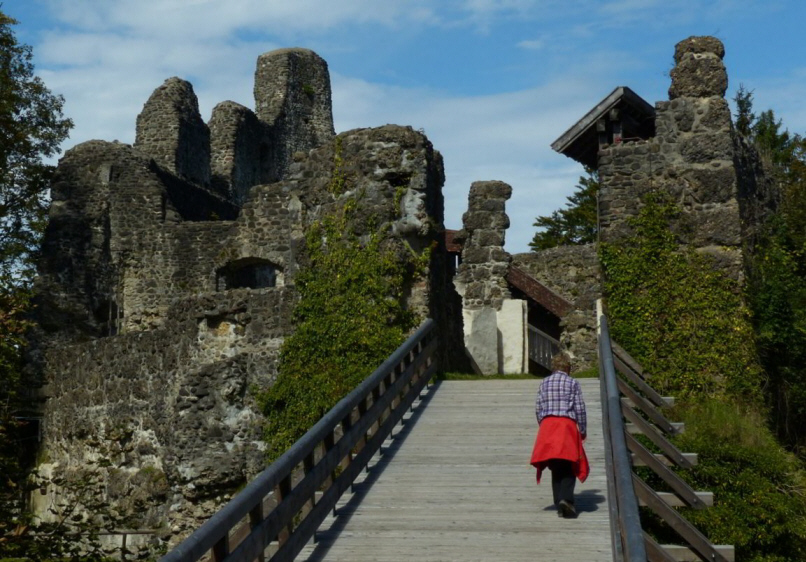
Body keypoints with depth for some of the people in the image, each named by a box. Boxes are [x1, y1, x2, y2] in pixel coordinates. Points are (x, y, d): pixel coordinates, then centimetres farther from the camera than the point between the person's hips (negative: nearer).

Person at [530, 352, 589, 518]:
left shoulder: (545, 383, 12)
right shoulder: (572, 383, 3)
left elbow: (538, 407, 10)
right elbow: (580, 409, 0)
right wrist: (583, 431, 8)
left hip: (547, 424, 3)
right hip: (567, 424, -3)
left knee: (555, 468, 7)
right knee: (569, 468, -2)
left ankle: (560, 504, 2)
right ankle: (566, 498, -22)